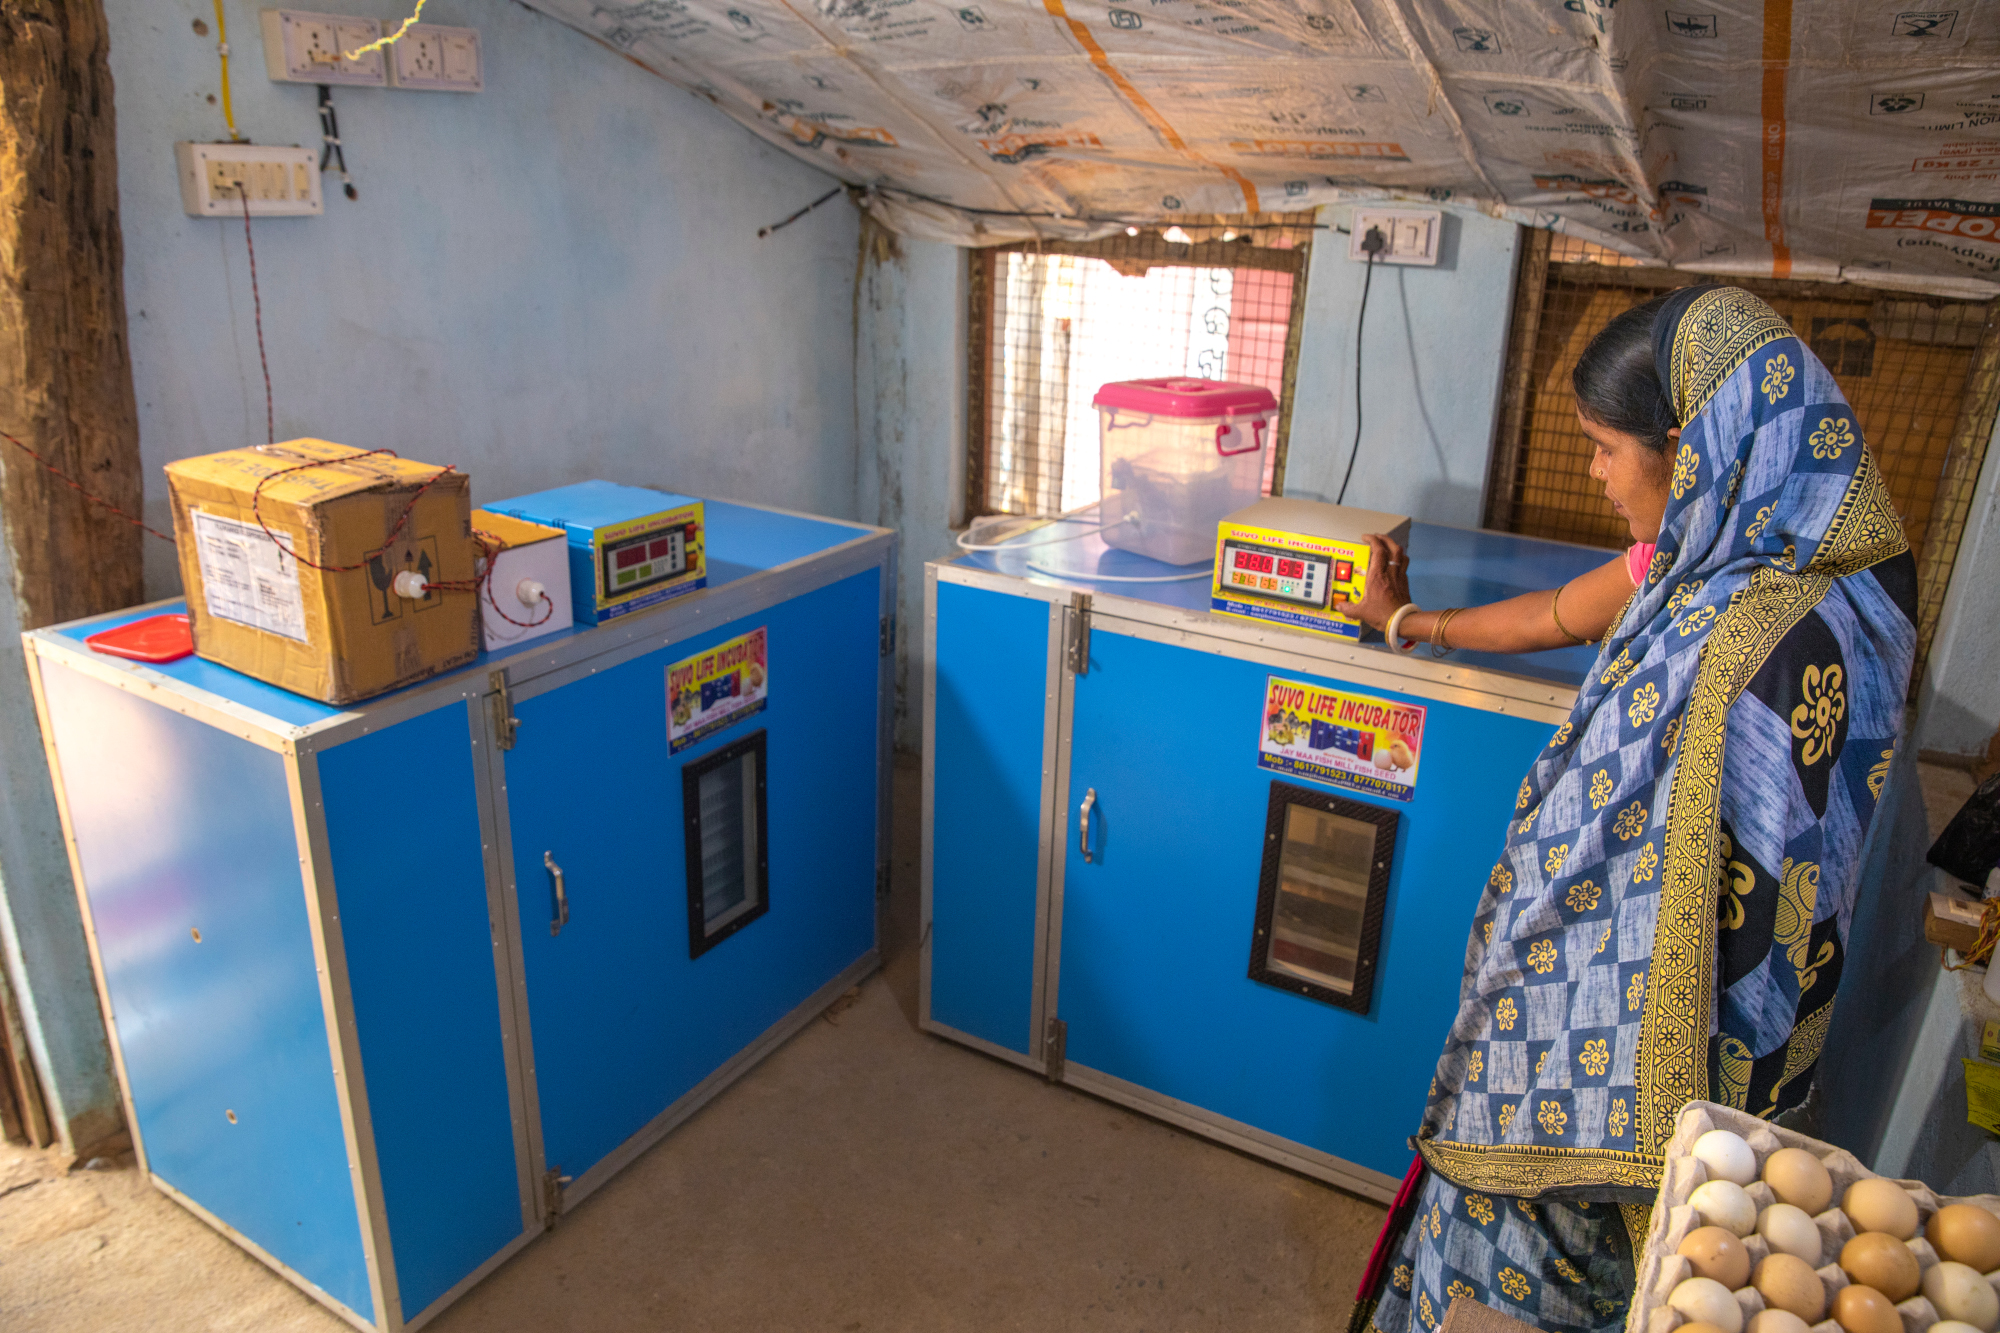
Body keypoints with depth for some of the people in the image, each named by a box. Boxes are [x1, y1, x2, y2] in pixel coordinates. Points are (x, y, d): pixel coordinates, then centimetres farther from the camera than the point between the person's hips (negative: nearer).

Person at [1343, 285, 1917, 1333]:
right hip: (1580, 946, 8)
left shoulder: (1794, 629, -29)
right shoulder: (1702, 555, -1)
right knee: (1512, 1161, 25)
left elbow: (1754, 890, -26)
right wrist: (1411, 624, 32)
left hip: (1628, 995, -8)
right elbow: (1562, 615, 17)